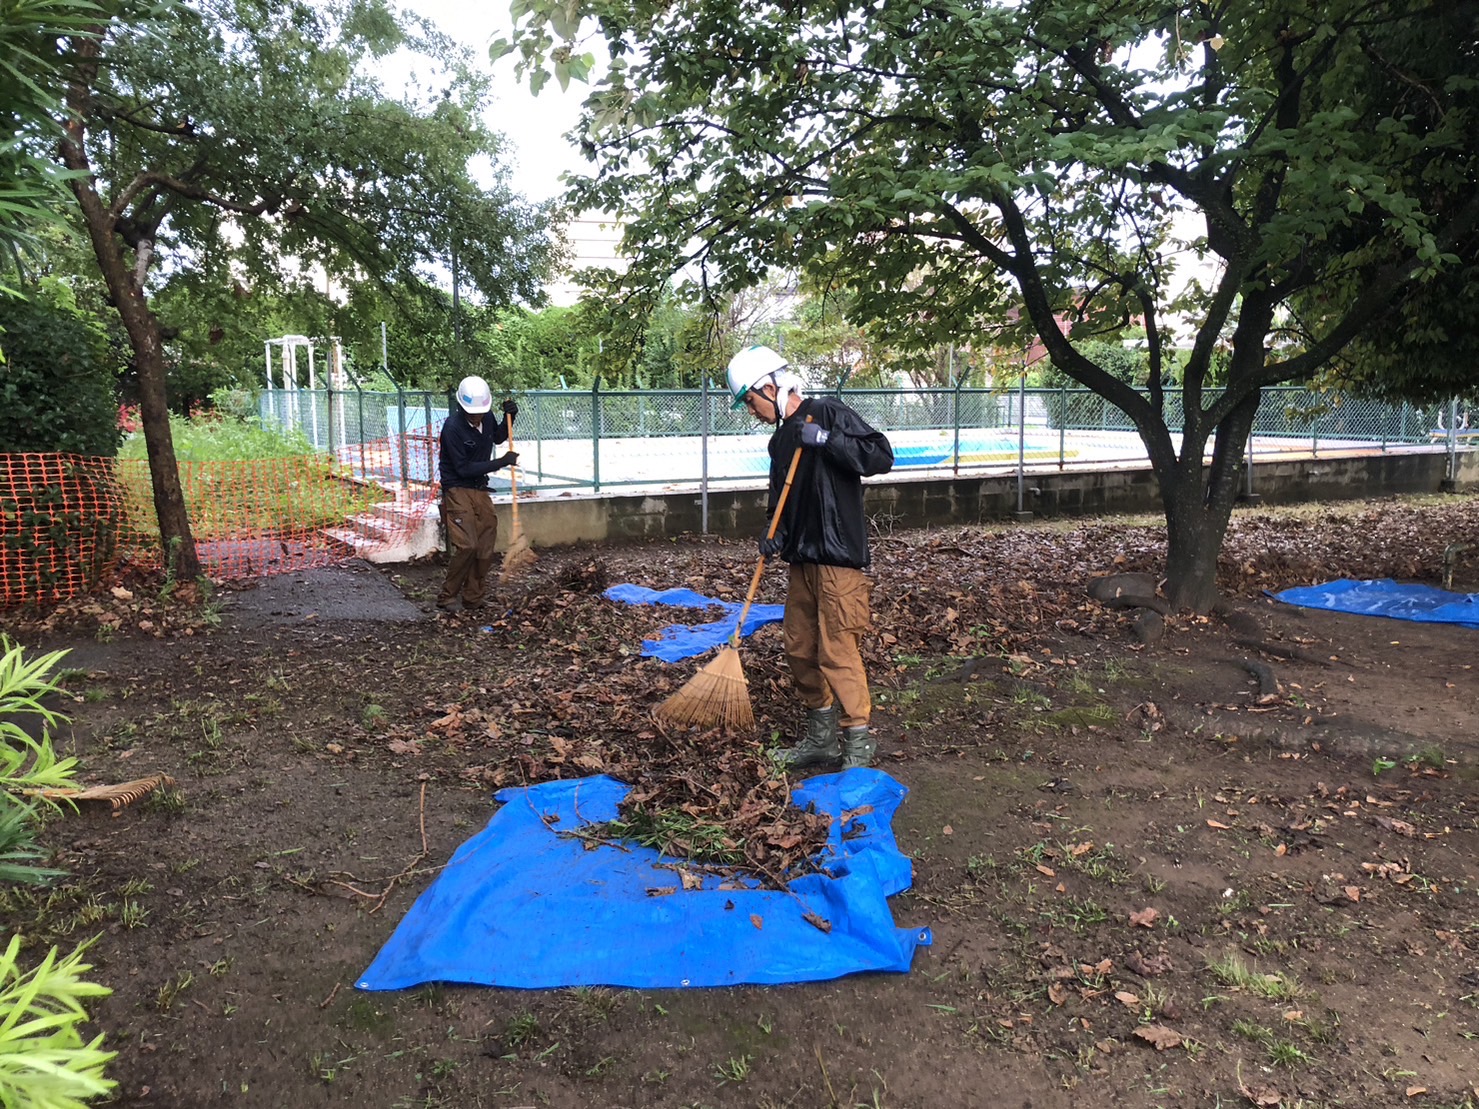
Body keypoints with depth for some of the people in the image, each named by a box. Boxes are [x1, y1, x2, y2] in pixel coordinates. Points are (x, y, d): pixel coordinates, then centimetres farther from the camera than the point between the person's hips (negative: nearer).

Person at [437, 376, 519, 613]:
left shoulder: (486, 421, 2)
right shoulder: (452, 427, -19)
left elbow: (498, 437, 26)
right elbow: (463, 468, -19)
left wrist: (509, 417, 6)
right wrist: (501, 462, -18)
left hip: (480, 490, 7)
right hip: (458, 491, -7)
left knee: (485, 547, 5)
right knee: (467, 546, -17)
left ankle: (473, 599, 16)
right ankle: (447, 597, -2)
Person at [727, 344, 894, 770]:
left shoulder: (828, 414, -8)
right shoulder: (781, 439, 16)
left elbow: (881, 457, -16)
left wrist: (825, 439, -22)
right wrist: (775, 534, 2)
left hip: (839, 558, -9)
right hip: (802, 560, 9)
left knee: (837, 650, -7)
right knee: (799, 648, 12)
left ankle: (859, 743, 5)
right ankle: (821, 737, 26)